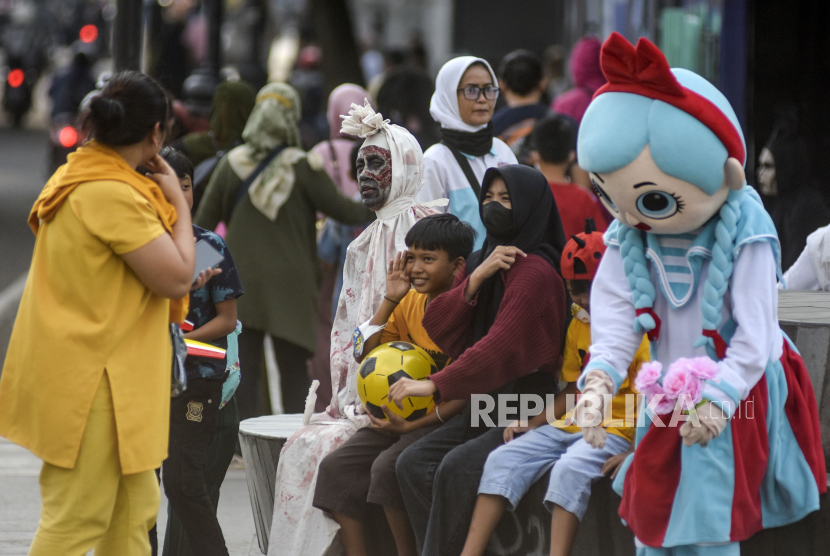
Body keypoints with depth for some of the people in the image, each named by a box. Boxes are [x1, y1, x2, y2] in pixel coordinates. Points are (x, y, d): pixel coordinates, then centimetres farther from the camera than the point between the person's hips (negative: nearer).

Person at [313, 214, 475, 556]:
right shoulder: (409, 303, 10)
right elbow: (365, 354, 12)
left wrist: (411, 425, -21)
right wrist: (390, 300, 3)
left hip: (447, 421, -9)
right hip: (404, 417, 9)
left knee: (388, 466, -30)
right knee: (336, 467, -6)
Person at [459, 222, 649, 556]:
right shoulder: (579, 326, 15)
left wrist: (636, 453, -25)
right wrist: (532, 424, 6)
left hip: (614, 431, -7)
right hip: (569, 427, 7)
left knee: (570, 469, -34)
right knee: (503, 459, -10)